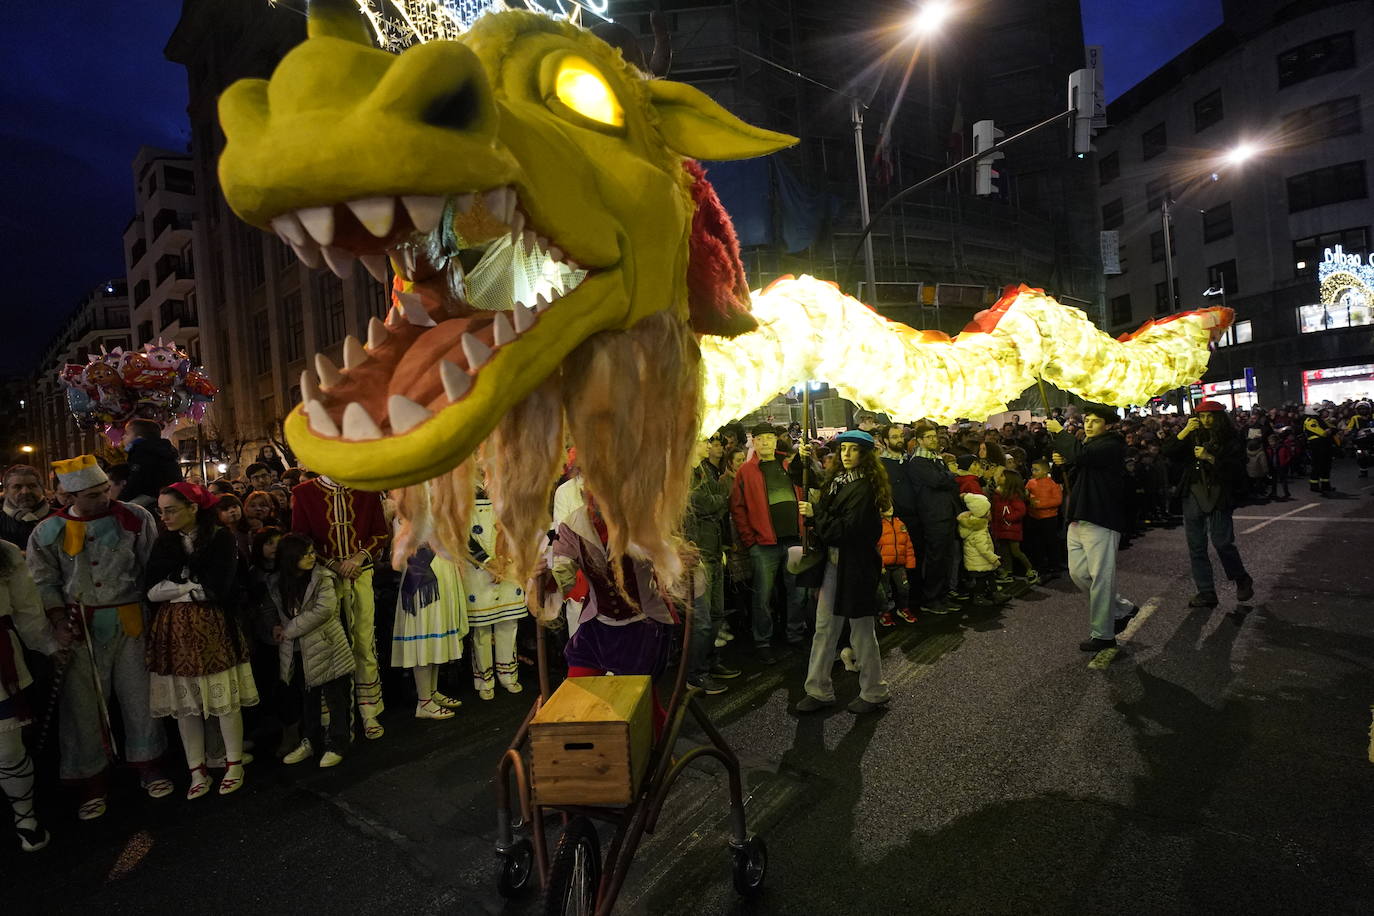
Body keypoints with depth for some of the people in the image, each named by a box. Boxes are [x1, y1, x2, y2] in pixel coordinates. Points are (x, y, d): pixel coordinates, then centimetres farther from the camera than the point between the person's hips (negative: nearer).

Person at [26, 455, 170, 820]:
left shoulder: (135, 518, -3)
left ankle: (146, 763, 25)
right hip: (82, 626, 1)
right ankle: (92, 779, 22)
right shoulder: (48, 532, 0)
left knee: (139, 693, 8)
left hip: (132, 620, 0)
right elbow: (45, 583, 4)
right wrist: (59, 622, -8)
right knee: (83, 698, 6)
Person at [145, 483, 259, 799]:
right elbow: (151, 591, 1)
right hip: (174, 630, 5)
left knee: (225, 699, 3)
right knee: (184, 703, 9)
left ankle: (234, 765, 19)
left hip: (212, 627, -4)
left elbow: (217, 589, -15)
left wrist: (175, 588, -4)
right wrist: (194, 587, -11)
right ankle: (197, 772, 22)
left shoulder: (221, 538, -7)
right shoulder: (164, 542, 9)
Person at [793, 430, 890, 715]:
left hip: (856, 565, -7)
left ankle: (874, 692, 24)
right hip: (833, 562, 7)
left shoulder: (864, 487, -13)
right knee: (824, 628, 10)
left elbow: (848, 528, -19)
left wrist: (815, 514, -14)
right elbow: (800, 478, 22)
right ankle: (819, 691, 20)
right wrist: (802, 459, 5)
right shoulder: (837, 480, 10)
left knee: (861, 631, 6)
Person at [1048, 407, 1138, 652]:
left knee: (1100, 577, -3)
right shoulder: (1086, 444, 19)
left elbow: (1082, 455, -29)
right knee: (1078, 573, 11)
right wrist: (1064, 464, 4)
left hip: (1101, 521, -9)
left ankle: (1102, 634, 7)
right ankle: (1121, 609, 28)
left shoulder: (1111, 445, -9)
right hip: (1078, 519, 9)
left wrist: (1060, 432, -17)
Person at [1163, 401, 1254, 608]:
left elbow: (1237, 468, -8)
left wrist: (1210, 458, -17)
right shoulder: (1191, 437, 10)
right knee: (1196, 547, 5)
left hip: (1218, 496, -4)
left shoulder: (1230, 439, 0)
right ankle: (1206, 593, 13)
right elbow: (1168, 453, -3)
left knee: (1222, 542, -8)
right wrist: (1184, 431, -11)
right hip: (1193, 496, 4)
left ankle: (1242, 581, 20)